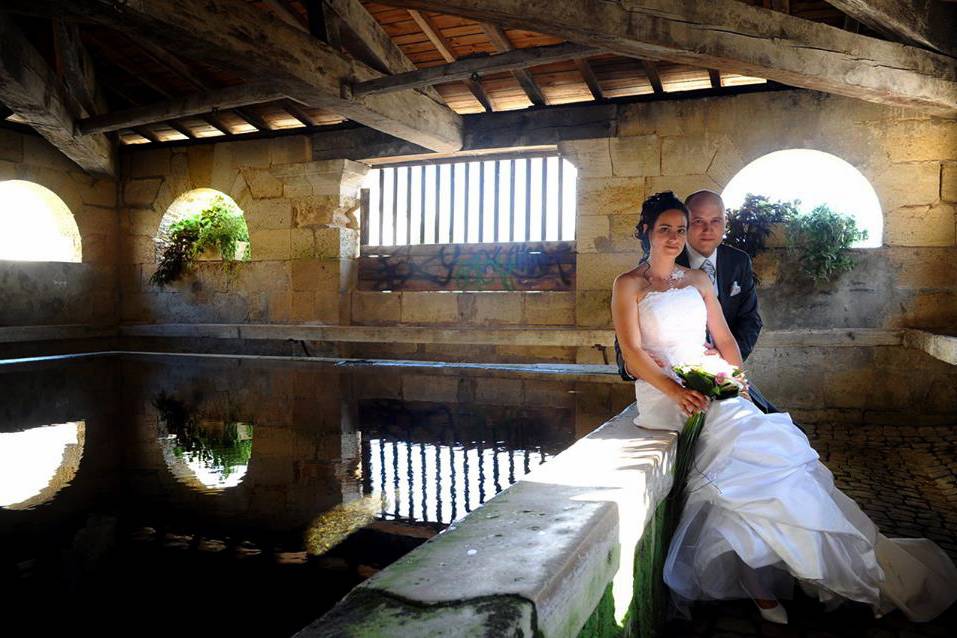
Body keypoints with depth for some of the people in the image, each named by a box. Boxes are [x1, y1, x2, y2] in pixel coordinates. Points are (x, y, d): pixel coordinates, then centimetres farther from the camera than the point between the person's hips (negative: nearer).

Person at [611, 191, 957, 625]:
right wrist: (675, 391, -17)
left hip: (711, 388, 5)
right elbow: (632, 351, -6)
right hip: (662, 394, -5)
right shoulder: (628, 285, 4)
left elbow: (724, 337, 16)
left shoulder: (698, 280, 19)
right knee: (743, 434, -25)